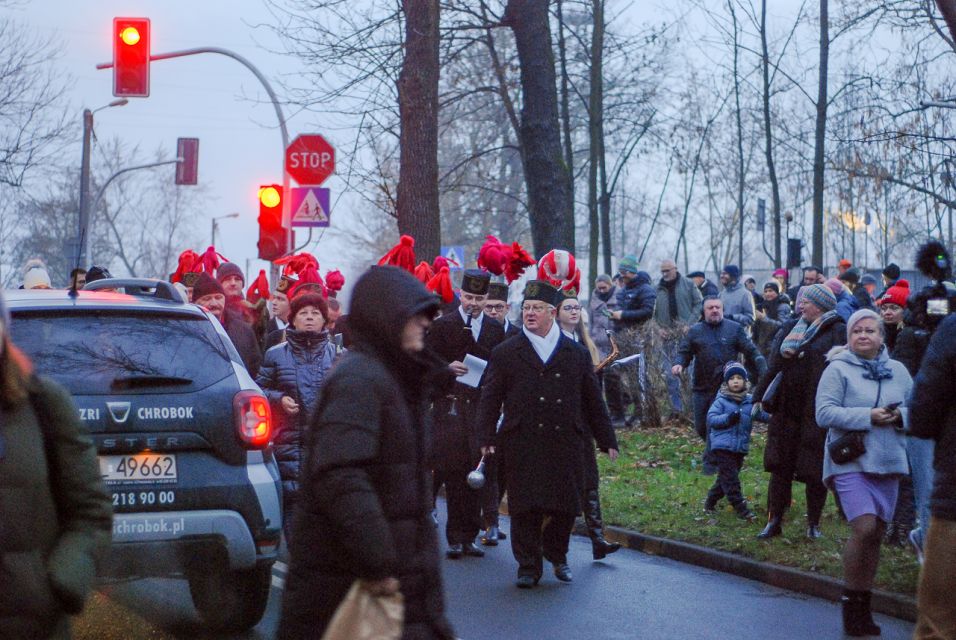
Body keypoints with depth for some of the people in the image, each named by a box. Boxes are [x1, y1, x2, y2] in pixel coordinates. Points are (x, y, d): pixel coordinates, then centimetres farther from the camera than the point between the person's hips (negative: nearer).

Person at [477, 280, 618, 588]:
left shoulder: (577, 354, 12)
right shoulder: (505, 353, 7)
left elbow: (593, 401, 16)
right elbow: (490, 400, 5)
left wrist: (607, 441, 15)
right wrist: (487, 438, -5)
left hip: (565, 445, 2)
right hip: (522, 445, -1)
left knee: (566, 506, 1)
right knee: (526, 508, -3)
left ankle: (556, 554, 26)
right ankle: (528, 566, 8)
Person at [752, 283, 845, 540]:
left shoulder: (838, 333, -4)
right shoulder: (789, 329, 12)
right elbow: (774, 366, 14)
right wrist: (760, 397, 12)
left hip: (818, 414, -5)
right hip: (786, 411, 5)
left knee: (815, 471, 3)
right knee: (780, 467, 6)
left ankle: (814, 524, 16)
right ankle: (774, 521, 13)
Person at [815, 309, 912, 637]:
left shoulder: (898, 370, 11)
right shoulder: (837, 370, -3)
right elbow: (824, 413, -11)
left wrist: (900, 416, -9)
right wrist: (868, 417, -19)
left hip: (888, 462, 5)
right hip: (850, 461, -5)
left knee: (876, 533, 7)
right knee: (864, 528, -18)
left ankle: (863, 606, 18)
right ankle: (851, 601, -2)